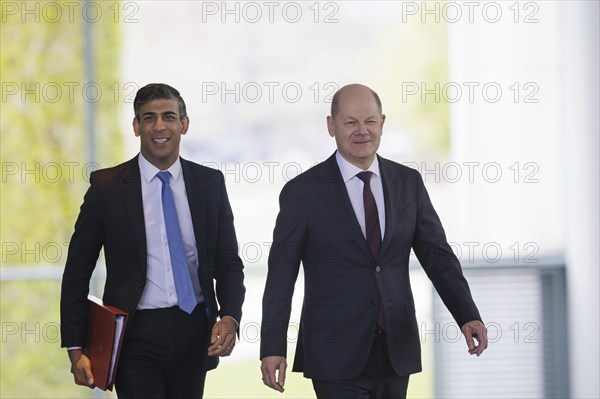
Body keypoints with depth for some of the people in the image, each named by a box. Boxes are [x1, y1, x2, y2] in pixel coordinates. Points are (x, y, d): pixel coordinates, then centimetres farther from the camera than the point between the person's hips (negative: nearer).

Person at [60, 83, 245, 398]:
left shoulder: (210, 183, 5)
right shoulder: (107, 186, -2)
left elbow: (228, 262, 9)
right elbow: (77, 272, 1)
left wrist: (229, 318, -10)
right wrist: (75, 349, -6)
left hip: (194, 334, 3)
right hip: (136, 335, -3)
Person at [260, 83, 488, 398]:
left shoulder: (408, 183, 7)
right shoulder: (303, 192, -3)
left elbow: (437, 255, 7)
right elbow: (281, 275, -3)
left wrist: (467, 315, -6)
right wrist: (272, 348, -8)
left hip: (396, 350, 4)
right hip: (336, 357, -4)